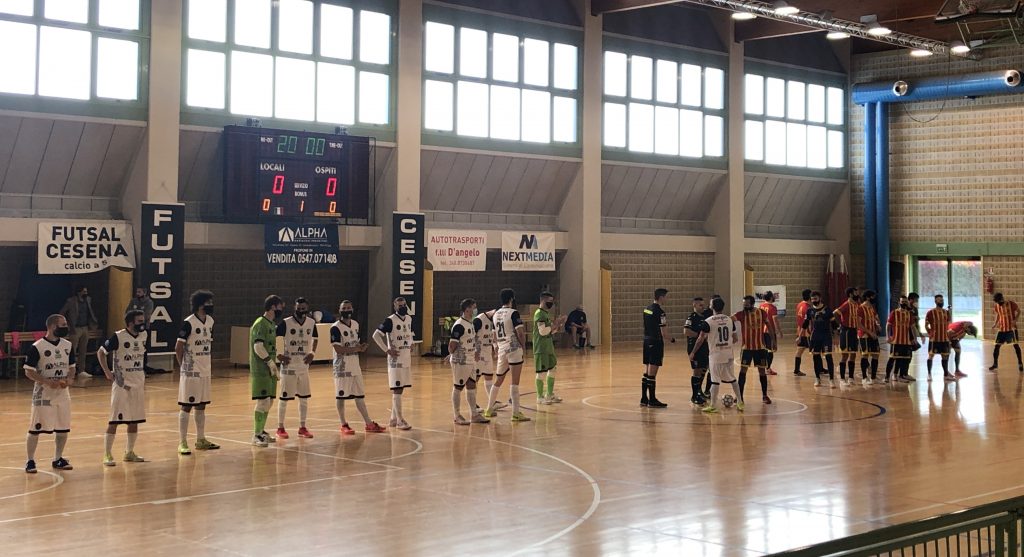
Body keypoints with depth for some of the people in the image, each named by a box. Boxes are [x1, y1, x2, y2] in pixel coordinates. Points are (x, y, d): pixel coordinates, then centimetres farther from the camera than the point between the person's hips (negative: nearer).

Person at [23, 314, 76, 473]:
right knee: (36, 429, -2)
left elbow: (72, 367, 14)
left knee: (63, 429, 8)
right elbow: (29, 371, -10)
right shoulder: (37, 347, -12)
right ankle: (30, 461, 10)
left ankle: (58, 459, 22)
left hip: (62, 393, 5)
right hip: (43, 394, -5)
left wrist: (69, 379, -7)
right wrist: (48, 382, -21)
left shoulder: (67, 345, 5)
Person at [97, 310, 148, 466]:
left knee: (134, 420, 10)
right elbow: (101, 352, -5)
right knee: (115, 420, -5)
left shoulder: (143, 336, 4)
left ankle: (129, 452, 22)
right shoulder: (118, 337, -14)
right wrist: (107, 372, -10)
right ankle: (107, 455, 1)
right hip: (121, 384, -6)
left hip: (138, 384, 6)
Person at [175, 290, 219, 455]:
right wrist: (183, 366, -4)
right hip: (191, 372, -7)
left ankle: (201, 440, 22)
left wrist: (210, 364, 11)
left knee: (201, 406, 14)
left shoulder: (210, 321, 7)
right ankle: (183, 443, 3)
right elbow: (178, 347, -11)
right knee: (186, 407, -1)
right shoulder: (188, 323, -15)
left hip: (205, 371, 7)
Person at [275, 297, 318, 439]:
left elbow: (314, 339, 18)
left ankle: (302, 428, 17)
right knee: (284, 397, 1)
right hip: (289, 366, -5)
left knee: (304, 398, 8)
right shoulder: (286, 323, -13)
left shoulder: (312, 323, 1)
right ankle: (280, 428, 11)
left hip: (304, 366, 5)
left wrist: (312, 353, 2)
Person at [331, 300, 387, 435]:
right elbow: (338, 349, -19)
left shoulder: (355, 324, 10)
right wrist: (357, 349, -17)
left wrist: (361, 347, -2)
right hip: (342, 367, -7)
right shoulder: (335, 328, -13)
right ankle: (344, 425, 12)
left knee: (360, 396, 12)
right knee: (341, 396, 2)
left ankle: (369, 424, 17)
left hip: (355, 366, 7)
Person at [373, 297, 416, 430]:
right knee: (397, 389, -6)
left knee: (400, 389, 12)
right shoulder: (390, 320, -13)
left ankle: (394, 419, 20)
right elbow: (376, 335, -16)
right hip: (396, 358, -7)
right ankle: (400, 420, -4)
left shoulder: (409, 319, 9)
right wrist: (387, 350, -17)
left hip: (407, 358, 7)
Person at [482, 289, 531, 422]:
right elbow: (520, 333, -15)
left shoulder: (495, 314, 12)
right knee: (515, 382, -6)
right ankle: (516, 413, -7)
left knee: (499, 380, 18)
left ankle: (489, 409, 25)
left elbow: (495, 335, 22)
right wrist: (523, 345, -1)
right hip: (514, 349, -7)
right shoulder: (513, 313, -9)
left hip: (501, 350, 7)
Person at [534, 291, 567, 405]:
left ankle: (550, 394, 24)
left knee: (552, 369, 14)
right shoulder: (539, 314, -15)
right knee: (541, 372, -4)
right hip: (541, 348, -10)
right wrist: (555, 324, -17)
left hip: (549, 347, 10)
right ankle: (540, 397, 2)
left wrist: (557, 324, 4)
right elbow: (542, 331, -23)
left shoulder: (547, 313, 15)